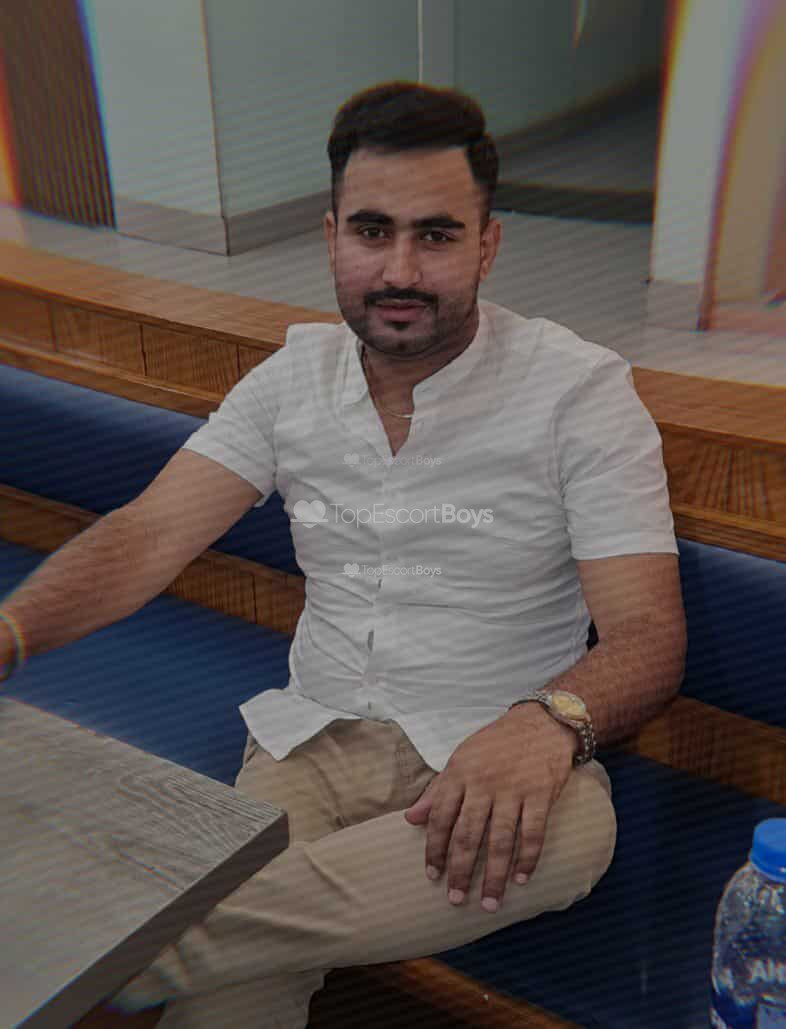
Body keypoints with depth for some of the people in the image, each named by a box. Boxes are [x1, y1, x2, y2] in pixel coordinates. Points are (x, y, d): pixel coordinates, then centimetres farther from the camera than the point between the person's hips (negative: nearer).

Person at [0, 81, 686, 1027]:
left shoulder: (579, 390, -8)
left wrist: (549, 721, -36)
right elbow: (147, 537, -3)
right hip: (314, 742, 1)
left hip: (493, 762, 0)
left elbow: (648, 638, -13)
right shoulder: (293, 379, 4)